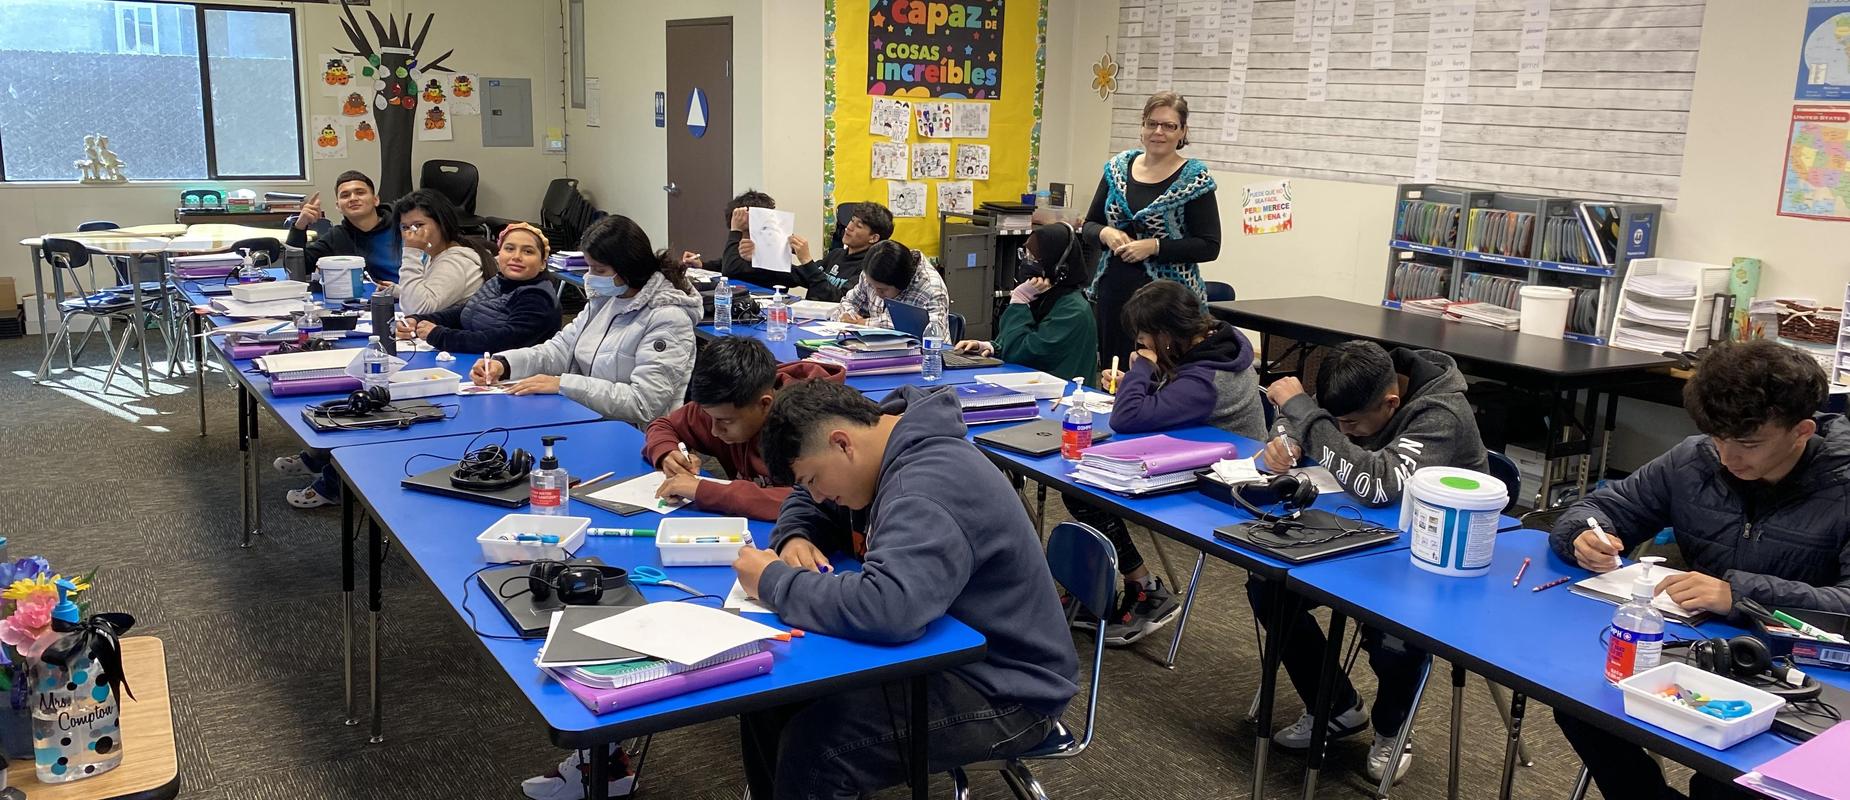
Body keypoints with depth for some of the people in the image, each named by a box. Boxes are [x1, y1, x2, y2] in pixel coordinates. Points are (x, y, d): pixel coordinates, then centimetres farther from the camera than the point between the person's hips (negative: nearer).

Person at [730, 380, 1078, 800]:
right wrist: (795, 538, -3)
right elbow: (807, 501, 20)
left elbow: (886, 608, -43)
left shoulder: (928, 488, -28)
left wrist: (773, 581, -28)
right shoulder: (888, 452, 3)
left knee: (812, 746, -26)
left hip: (1006, 688, -10)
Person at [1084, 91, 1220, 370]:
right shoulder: (1119, 167, 9)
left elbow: (1209, 247, -7)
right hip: (1114, 289, 5)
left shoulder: (1194, 178, -5)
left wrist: (1154, 246, -16)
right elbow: (1090, 224, 15)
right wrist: (1106, 234, -7)